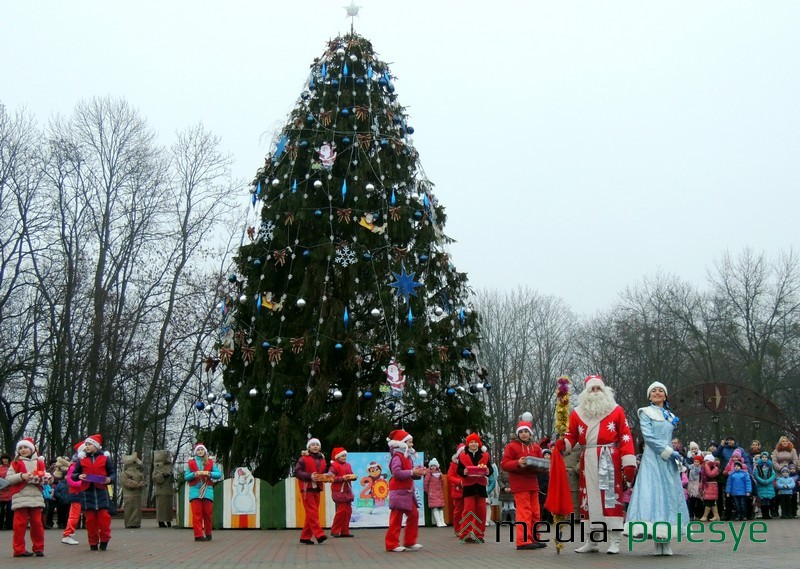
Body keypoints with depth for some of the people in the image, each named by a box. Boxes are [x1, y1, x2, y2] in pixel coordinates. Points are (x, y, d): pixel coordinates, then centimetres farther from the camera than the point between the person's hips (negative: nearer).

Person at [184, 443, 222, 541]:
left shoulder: (210, 462, 12)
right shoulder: (190, 462, 12)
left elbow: (219, 474, 3)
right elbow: (186, 477, 5)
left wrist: (208, 473, -12)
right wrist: (194, 474, -13)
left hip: (207, 491, 1)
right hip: (195, 490, -1)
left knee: (208, 513, 0)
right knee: (197, 514, -6)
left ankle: (208, 534, 14)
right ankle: (198, 535, -6)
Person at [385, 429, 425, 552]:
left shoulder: (408, 457, 16)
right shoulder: (397, 457, -13)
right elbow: (397, 473, -26)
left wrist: (418, 473, 2)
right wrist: (412, 472, -25)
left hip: (408, 491, 10)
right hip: (399, 492, -10)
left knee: (413, 514, 9)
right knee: (396, 517, -5)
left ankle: (410, 542, 17)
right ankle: (392, 544, 2)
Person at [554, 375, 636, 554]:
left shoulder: (616, 410, 5)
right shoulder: (577, 413, 12)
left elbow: (625, 437, -1)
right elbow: (571, 436, 9)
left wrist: (629, 463, -8)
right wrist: (563, 444, -15)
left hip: (610, 459, -3)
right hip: (588, 461, 3)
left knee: (611, 497, -6)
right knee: (590, 499, 7)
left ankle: (614, 542, -3)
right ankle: (592, 541, 14)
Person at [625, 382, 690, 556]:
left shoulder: (671, 417, 19)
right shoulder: (646, 413, 3)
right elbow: (649, 437, -8)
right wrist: (669, 452, -12)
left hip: (669, 461, 5)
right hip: (652, 459, -5)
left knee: (669, 495, -1)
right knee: (652, 494, -13)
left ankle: (666, 542, 1)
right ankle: (658, 542, -16)